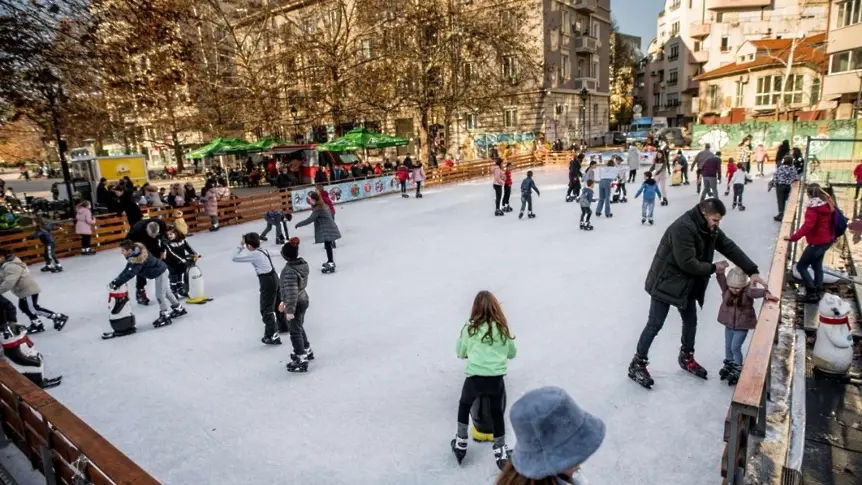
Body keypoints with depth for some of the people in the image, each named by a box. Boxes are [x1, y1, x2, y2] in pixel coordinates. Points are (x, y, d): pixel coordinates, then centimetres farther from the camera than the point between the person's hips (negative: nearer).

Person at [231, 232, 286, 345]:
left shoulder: (254, 254, -18)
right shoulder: (263, 251, 7)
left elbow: (235, 258, -15)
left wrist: (241, 245, -5)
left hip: (267, 281, -9)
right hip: (274, 277, 9)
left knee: (266, 309, -2)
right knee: (278, 304, 25)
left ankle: (272, 336, -2)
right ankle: (284, 325, 44)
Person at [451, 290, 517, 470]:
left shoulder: (469, 328, -3)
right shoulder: (502, 328, 2)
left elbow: (460, 352, 9)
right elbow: (513, 353, 15)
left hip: (475, 377, -1)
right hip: (496, 378, 1)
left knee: (464, 405, 25)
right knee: (497, 412, 18)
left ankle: (461, 443, 34)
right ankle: (500, 452, 28)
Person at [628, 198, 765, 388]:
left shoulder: (711, 229, 0)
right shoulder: (683, 227, -29)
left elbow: (730, 248, 2)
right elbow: (687, 263, -30)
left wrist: (752, 271, -7)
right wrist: (713, 268, -15)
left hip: (688, 284, 9)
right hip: (666, 283, -9)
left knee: (691, 321, 18)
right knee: (655, 324, -3)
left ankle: (686, 357, 40)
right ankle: (637, 364, 8)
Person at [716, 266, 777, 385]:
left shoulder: (747, 292, -20)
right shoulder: (726, 290, -10)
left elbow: (755, 291, -42)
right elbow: (721, 279, -22)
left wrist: (766, 293, -61)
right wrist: (719, 270, -40)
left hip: (742, 326, -4)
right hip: (729, 324, 4)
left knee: (735, 347, -3)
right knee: (728, 346, 17)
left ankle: (738, 370, 15)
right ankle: (728, 365, 37)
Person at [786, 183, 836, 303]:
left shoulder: (813, 207, -21)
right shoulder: (828, 203, 6)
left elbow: (807, 225, -32)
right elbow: (827, 222, 18)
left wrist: (794, 237, -32)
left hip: (817, 242, -9)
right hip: (827, 240, 9)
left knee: (801, 266, -1)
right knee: (817, 265, 20)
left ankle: (812, 293, -2)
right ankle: (818, 291, 25)